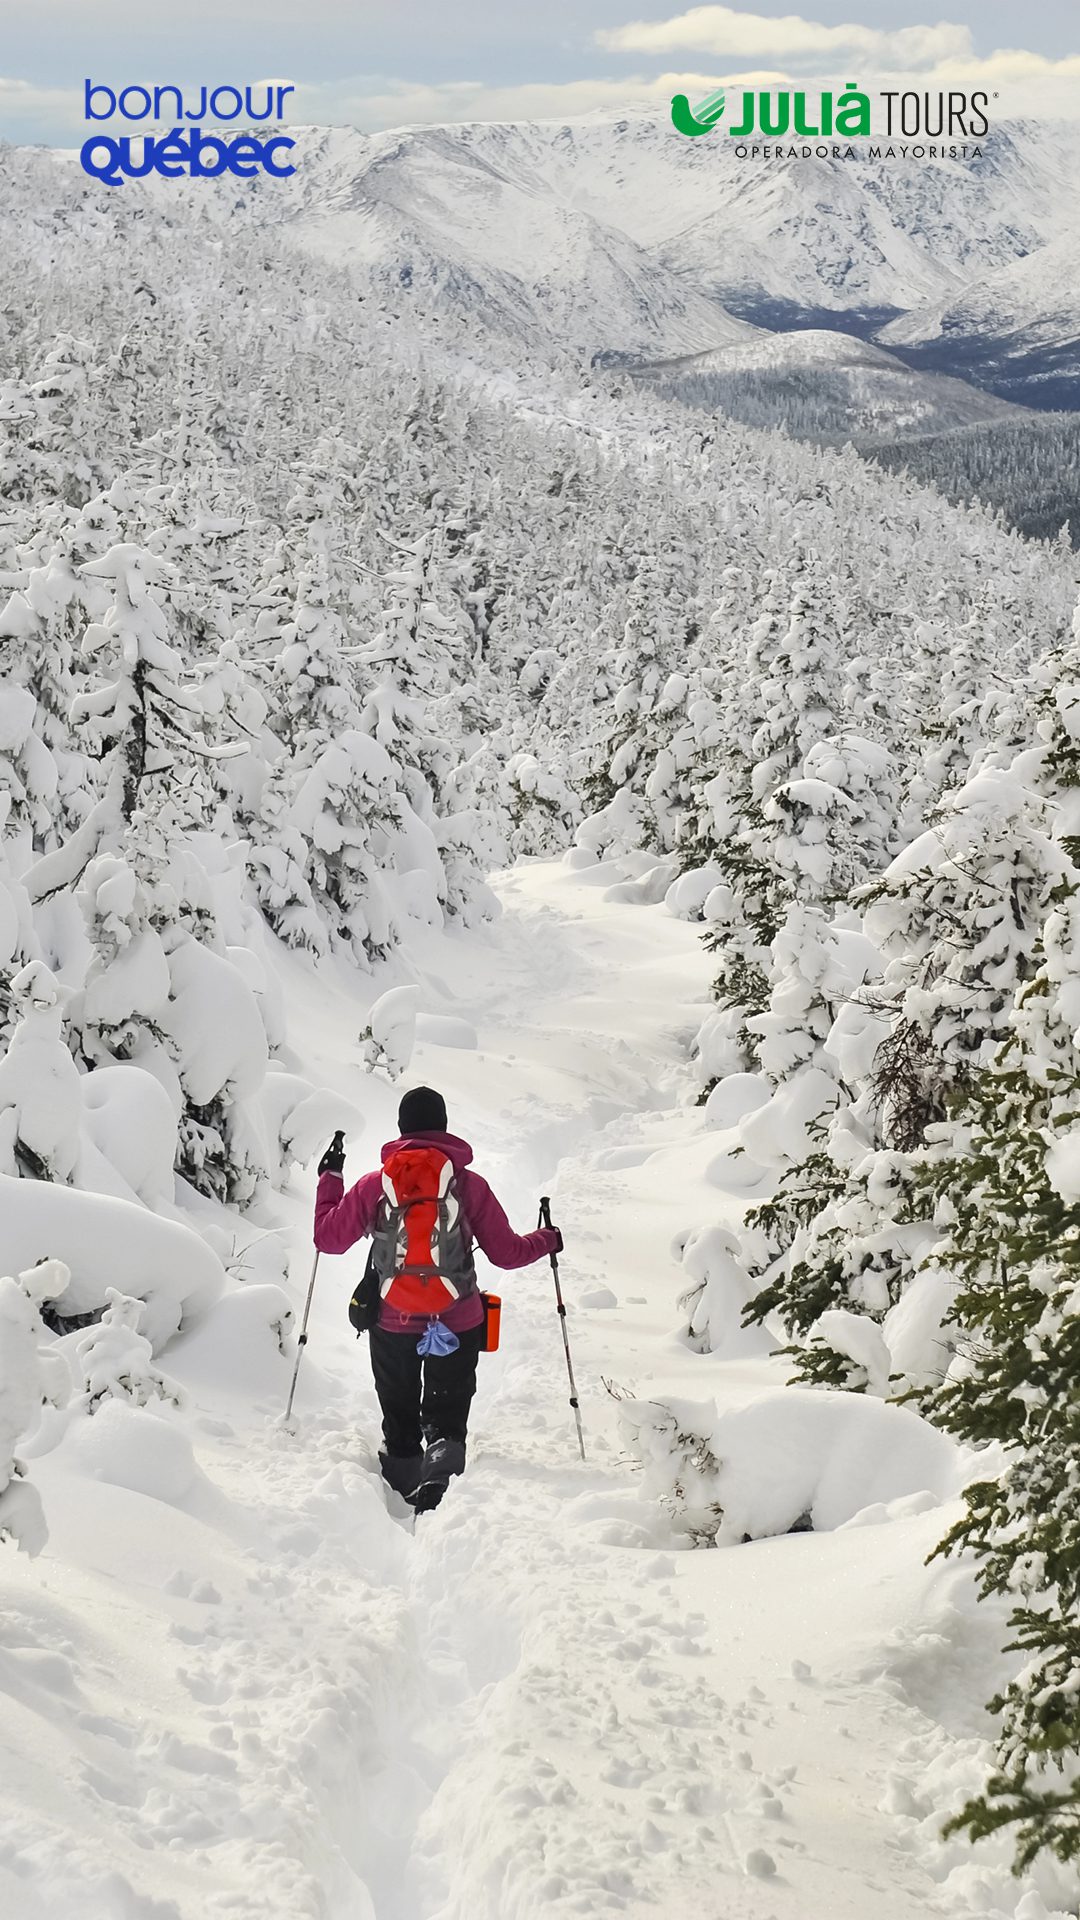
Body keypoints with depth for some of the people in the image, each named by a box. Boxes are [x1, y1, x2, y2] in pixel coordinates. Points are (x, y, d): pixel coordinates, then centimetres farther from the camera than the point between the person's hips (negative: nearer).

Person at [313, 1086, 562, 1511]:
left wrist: (329, 1180, 17)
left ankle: (403, 1486, 19)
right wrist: (548, 1240, 17)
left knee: (399, 1417, 19)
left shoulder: (375, 1184, -4)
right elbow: (505, 1252, -3)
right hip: (458, 1325, -1)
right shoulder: (469, 1184, -7)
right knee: (447, 1416, 7)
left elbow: (328, 1238, 3)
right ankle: (440, 1469, -19)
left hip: (392, 1323, 1)